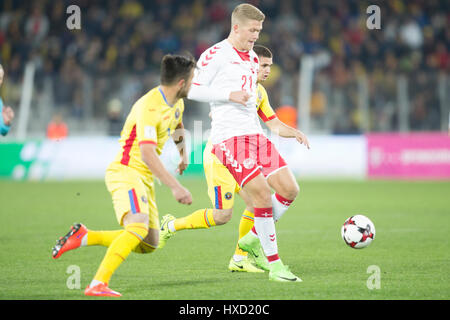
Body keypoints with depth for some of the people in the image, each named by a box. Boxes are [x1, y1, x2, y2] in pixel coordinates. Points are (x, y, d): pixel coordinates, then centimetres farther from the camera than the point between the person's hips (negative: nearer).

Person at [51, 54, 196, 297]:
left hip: (145, 178, 10)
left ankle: (83, 237, 14)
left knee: (148, 244, 8)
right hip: (126, 172, -10)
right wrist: (175, 187, -35)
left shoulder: (176, 103, 9)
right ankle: (98, 284, -34)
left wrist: (183, 155, 47)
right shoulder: (149, 108, -22)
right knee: (138, 227, -32)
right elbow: (147, 154, -31)